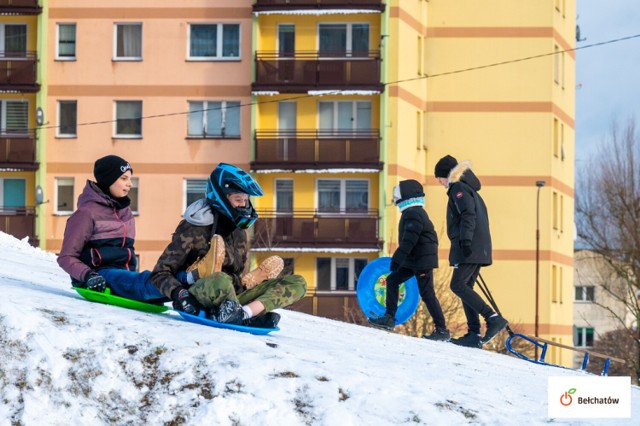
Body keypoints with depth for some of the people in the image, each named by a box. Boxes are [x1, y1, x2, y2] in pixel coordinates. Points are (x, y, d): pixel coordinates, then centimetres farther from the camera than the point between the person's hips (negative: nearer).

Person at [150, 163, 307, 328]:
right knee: (220, 281, -44)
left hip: (231, 297, 7)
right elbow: (160, 273, -6)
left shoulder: (239, 230, 13)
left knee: (297, 283, -6)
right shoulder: (194, 228, -5)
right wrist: (179, 293, -26)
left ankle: (244, 313, -30)